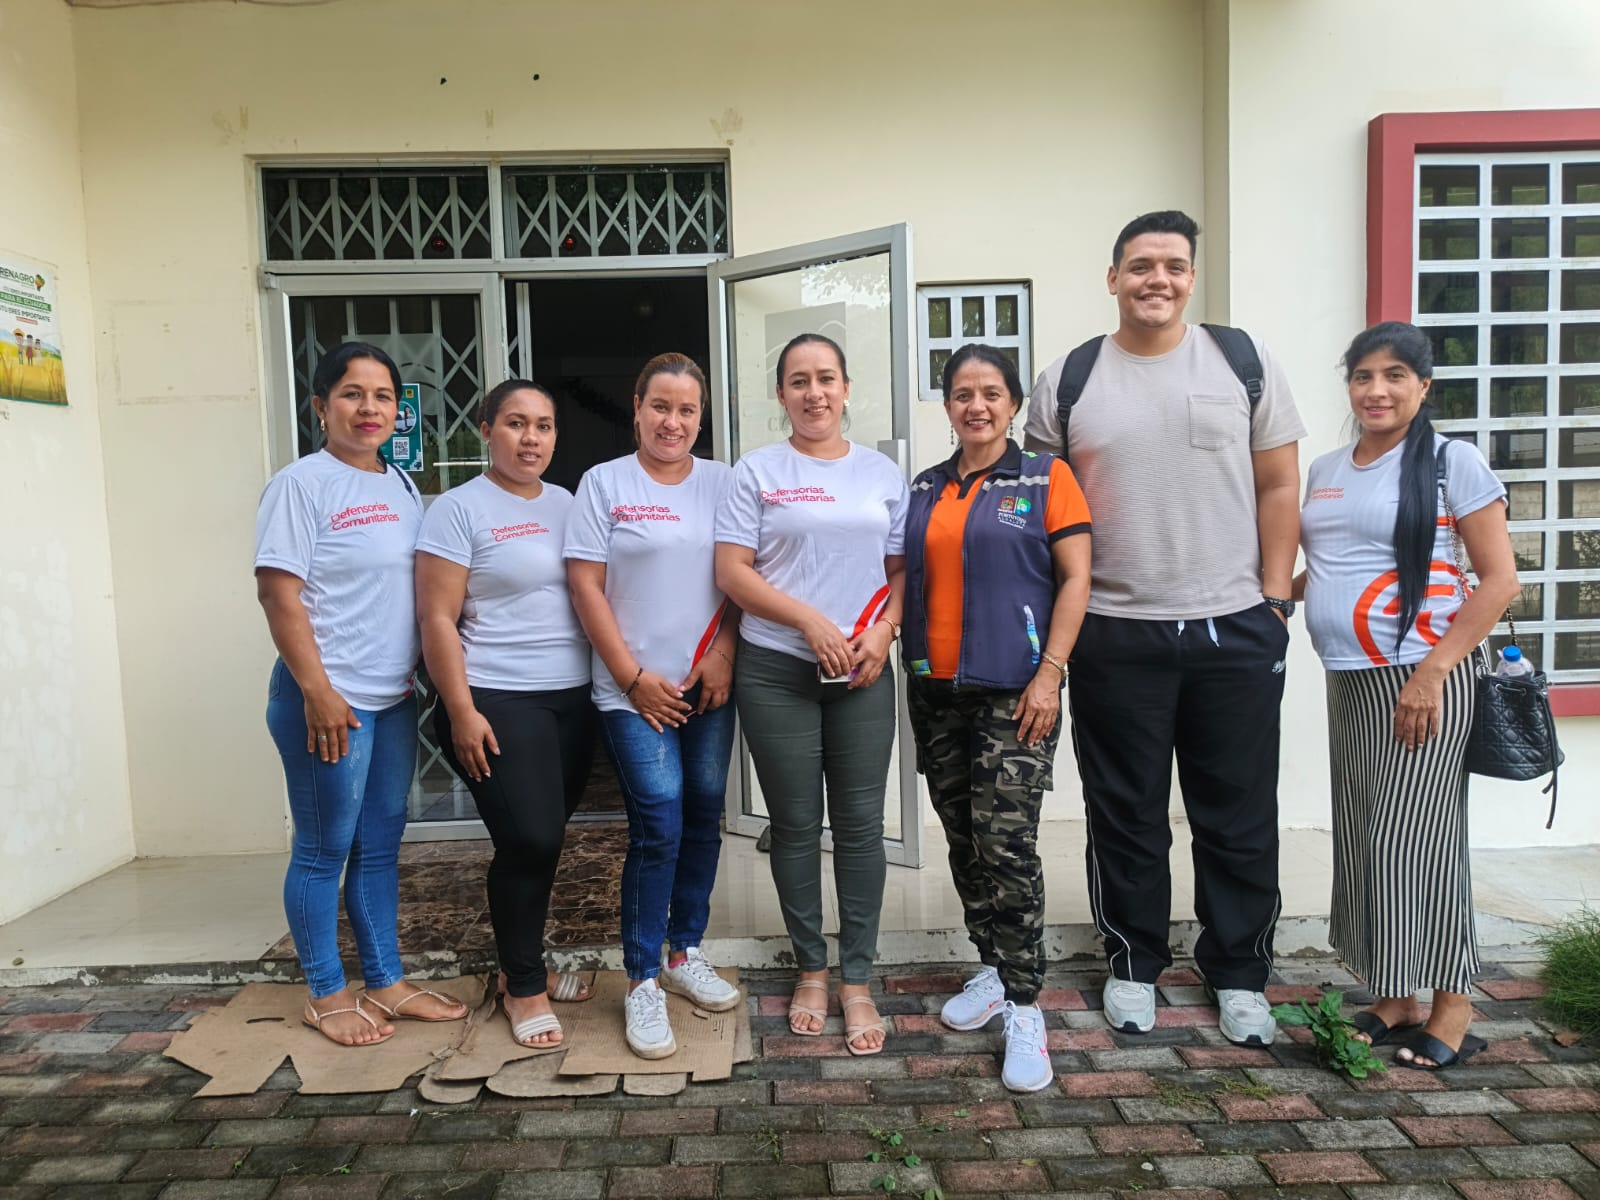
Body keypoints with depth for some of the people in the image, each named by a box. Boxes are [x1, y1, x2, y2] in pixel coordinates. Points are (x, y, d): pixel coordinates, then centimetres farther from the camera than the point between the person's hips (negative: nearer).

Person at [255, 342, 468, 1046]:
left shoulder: (400, 486, 12)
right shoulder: (302, 484, -9)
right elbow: (278, 593, -14)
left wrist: (416, 673, 13)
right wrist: (318, 691, -18)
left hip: (394, 697, 7)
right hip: (329, 699, -7)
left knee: (381, 845, 15)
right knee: (325, 849, 5)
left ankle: (386, 982, 27)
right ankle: (325, 995, 21)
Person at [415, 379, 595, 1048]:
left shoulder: (567, 504, 13)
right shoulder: (460, 509, -5)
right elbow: (438, 619, -9)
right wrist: (462, 711, -15)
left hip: (572, 697, 6)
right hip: (499, 703, -6)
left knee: (544, 840, 11)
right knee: (528, 841, -7)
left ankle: (522, 965, 30)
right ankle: (523, 989, 12)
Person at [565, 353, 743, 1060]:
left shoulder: (723, 483, 8)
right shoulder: (604, 483, 1)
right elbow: (585, 586, -4)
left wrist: (723, 651, -7)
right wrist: (634, 677, -8)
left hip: (709, 685, 4)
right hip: (634, 689, -3)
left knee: (703, 816, 10)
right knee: (658, 821, -10)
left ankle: (684, 952, 28)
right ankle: (642, 981, 4)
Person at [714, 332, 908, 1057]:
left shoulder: (883, 474, 11)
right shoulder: (758, 471, 2)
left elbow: (901, 569, 11)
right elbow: (732, 571, -5)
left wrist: (882, 632, -8)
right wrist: (811, 621, -14)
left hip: (863, 673, 2)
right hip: (777, 671, -2)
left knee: (860, 825, 3)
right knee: (796, 825, 7)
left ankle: (856, 980, 16)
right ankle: (811, 969, 24)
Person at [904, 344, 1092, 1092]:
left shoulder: (1045, 478, 0)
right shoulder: (925, 489, 13)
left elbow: (1076, 580, -5)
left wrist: (1050, 672, -13)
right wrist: (904, 659, 5)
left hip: (1013, 690, -5)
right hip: (936, 692, 5)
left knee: (1006, 843, -9)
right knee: (964, 842, 12)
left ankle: (1025, 1010, 2)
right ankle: (994, 971, 29)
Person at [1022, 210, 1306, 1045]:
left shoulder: (1242, 360, 4)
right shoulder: (1066, 381, 3)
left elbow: (1278, 486, 4)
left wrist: (1274, 599, -2)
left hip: (1235, 630, 1)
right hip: (1114, 636, 0)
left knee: (1238, 816, 10)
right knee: (1126, 815, 10)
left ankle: (1239, 976, 28)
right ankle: (1131, 965, 28)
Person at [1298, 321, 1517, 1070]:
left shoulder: (1453, 463, -5)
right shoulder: (1326, 470, 13)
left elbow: (1500, 579, -8)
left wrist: (1433, 672, -17)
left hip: (1421, 677, -6)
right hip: (1347, 679, 6)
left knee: (1411, 835, -5)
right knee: (1363, 838, 8)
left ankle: (1451, 1008, 12)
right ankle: (1394, 1000, 20)